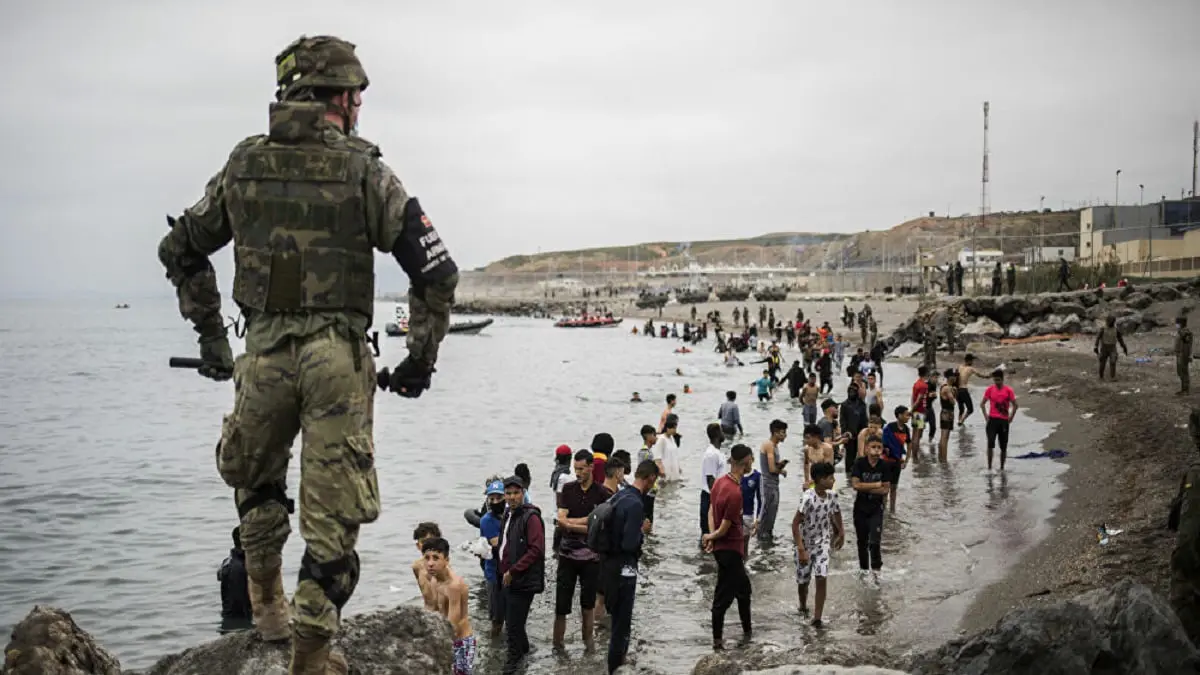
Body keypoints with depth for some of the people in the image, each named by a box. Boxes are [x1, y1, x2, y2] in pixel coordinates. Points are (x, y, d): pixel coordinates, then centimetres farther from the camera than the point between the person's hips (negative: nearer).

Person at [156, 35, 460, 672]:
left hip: (263, 356, 3)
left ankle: (268, 607, 32)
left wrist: (209, 334, 25)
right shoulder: (364, 171, -5)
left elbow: (180, 249, 17)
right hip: (338, 359, -3)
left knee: (256, 479, 29)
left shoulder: (243, 165, 6)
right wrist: (420, 359, 3)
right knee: (332, 512, 6)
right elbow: (437, 272, -8)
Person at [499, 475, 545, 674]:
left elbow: (536, 549, -21)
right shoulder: (508, 516, 13)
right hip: (509, 579, 8)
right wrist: (503, 570, 15)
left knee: (514, 624, -4)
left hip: (523, 581, -8)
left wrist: (513, 571, -19)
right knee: (511, 620, 17)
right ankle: (523, 648, 36)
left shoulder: (531, 517, -14)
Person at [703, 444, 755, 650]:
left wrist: (712, 536, -2)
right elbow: (724, 529, -22)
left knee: (743, 588, 23)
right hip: (729, 550, -9)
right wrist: (711, 537, -3)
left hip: (728, 548, 9)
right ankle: (718, 641, 14)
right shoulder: (735, 493, -29)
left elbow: (711, 510, 8)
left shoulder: (721, 481, 0)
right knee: (724, 596, 3)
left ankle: (747, 631, 36)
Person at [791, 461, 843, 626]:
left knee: (821, 580, -12)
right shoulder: (808, 498, -26)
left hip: (822, 543, 3)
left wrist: (841, 534, 20)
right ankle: (803, 606, 41)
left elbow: (835, 514, 12)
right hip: (805, 544, -3)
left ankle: (817, 618, -6)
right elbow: (795, 524, -24)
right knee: (803, 581, 12)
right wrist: (801, 550, -27)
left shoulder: (832, 496, -9)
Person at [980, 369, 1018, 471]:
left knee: (1003, 446, 6)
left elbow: (1015, 405, 3)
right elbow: (982, 404, 9)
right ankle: (989, 467, -7)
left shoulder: (1008, 390, -1)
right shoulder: (990, 389, 2)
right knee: (990, 444, -11)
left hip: (1004, 421, 0)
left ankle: (1002, 468, 18)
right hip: (992, 420, 0)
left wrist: (1010, 417, -3)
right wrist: (986, 416, 0)